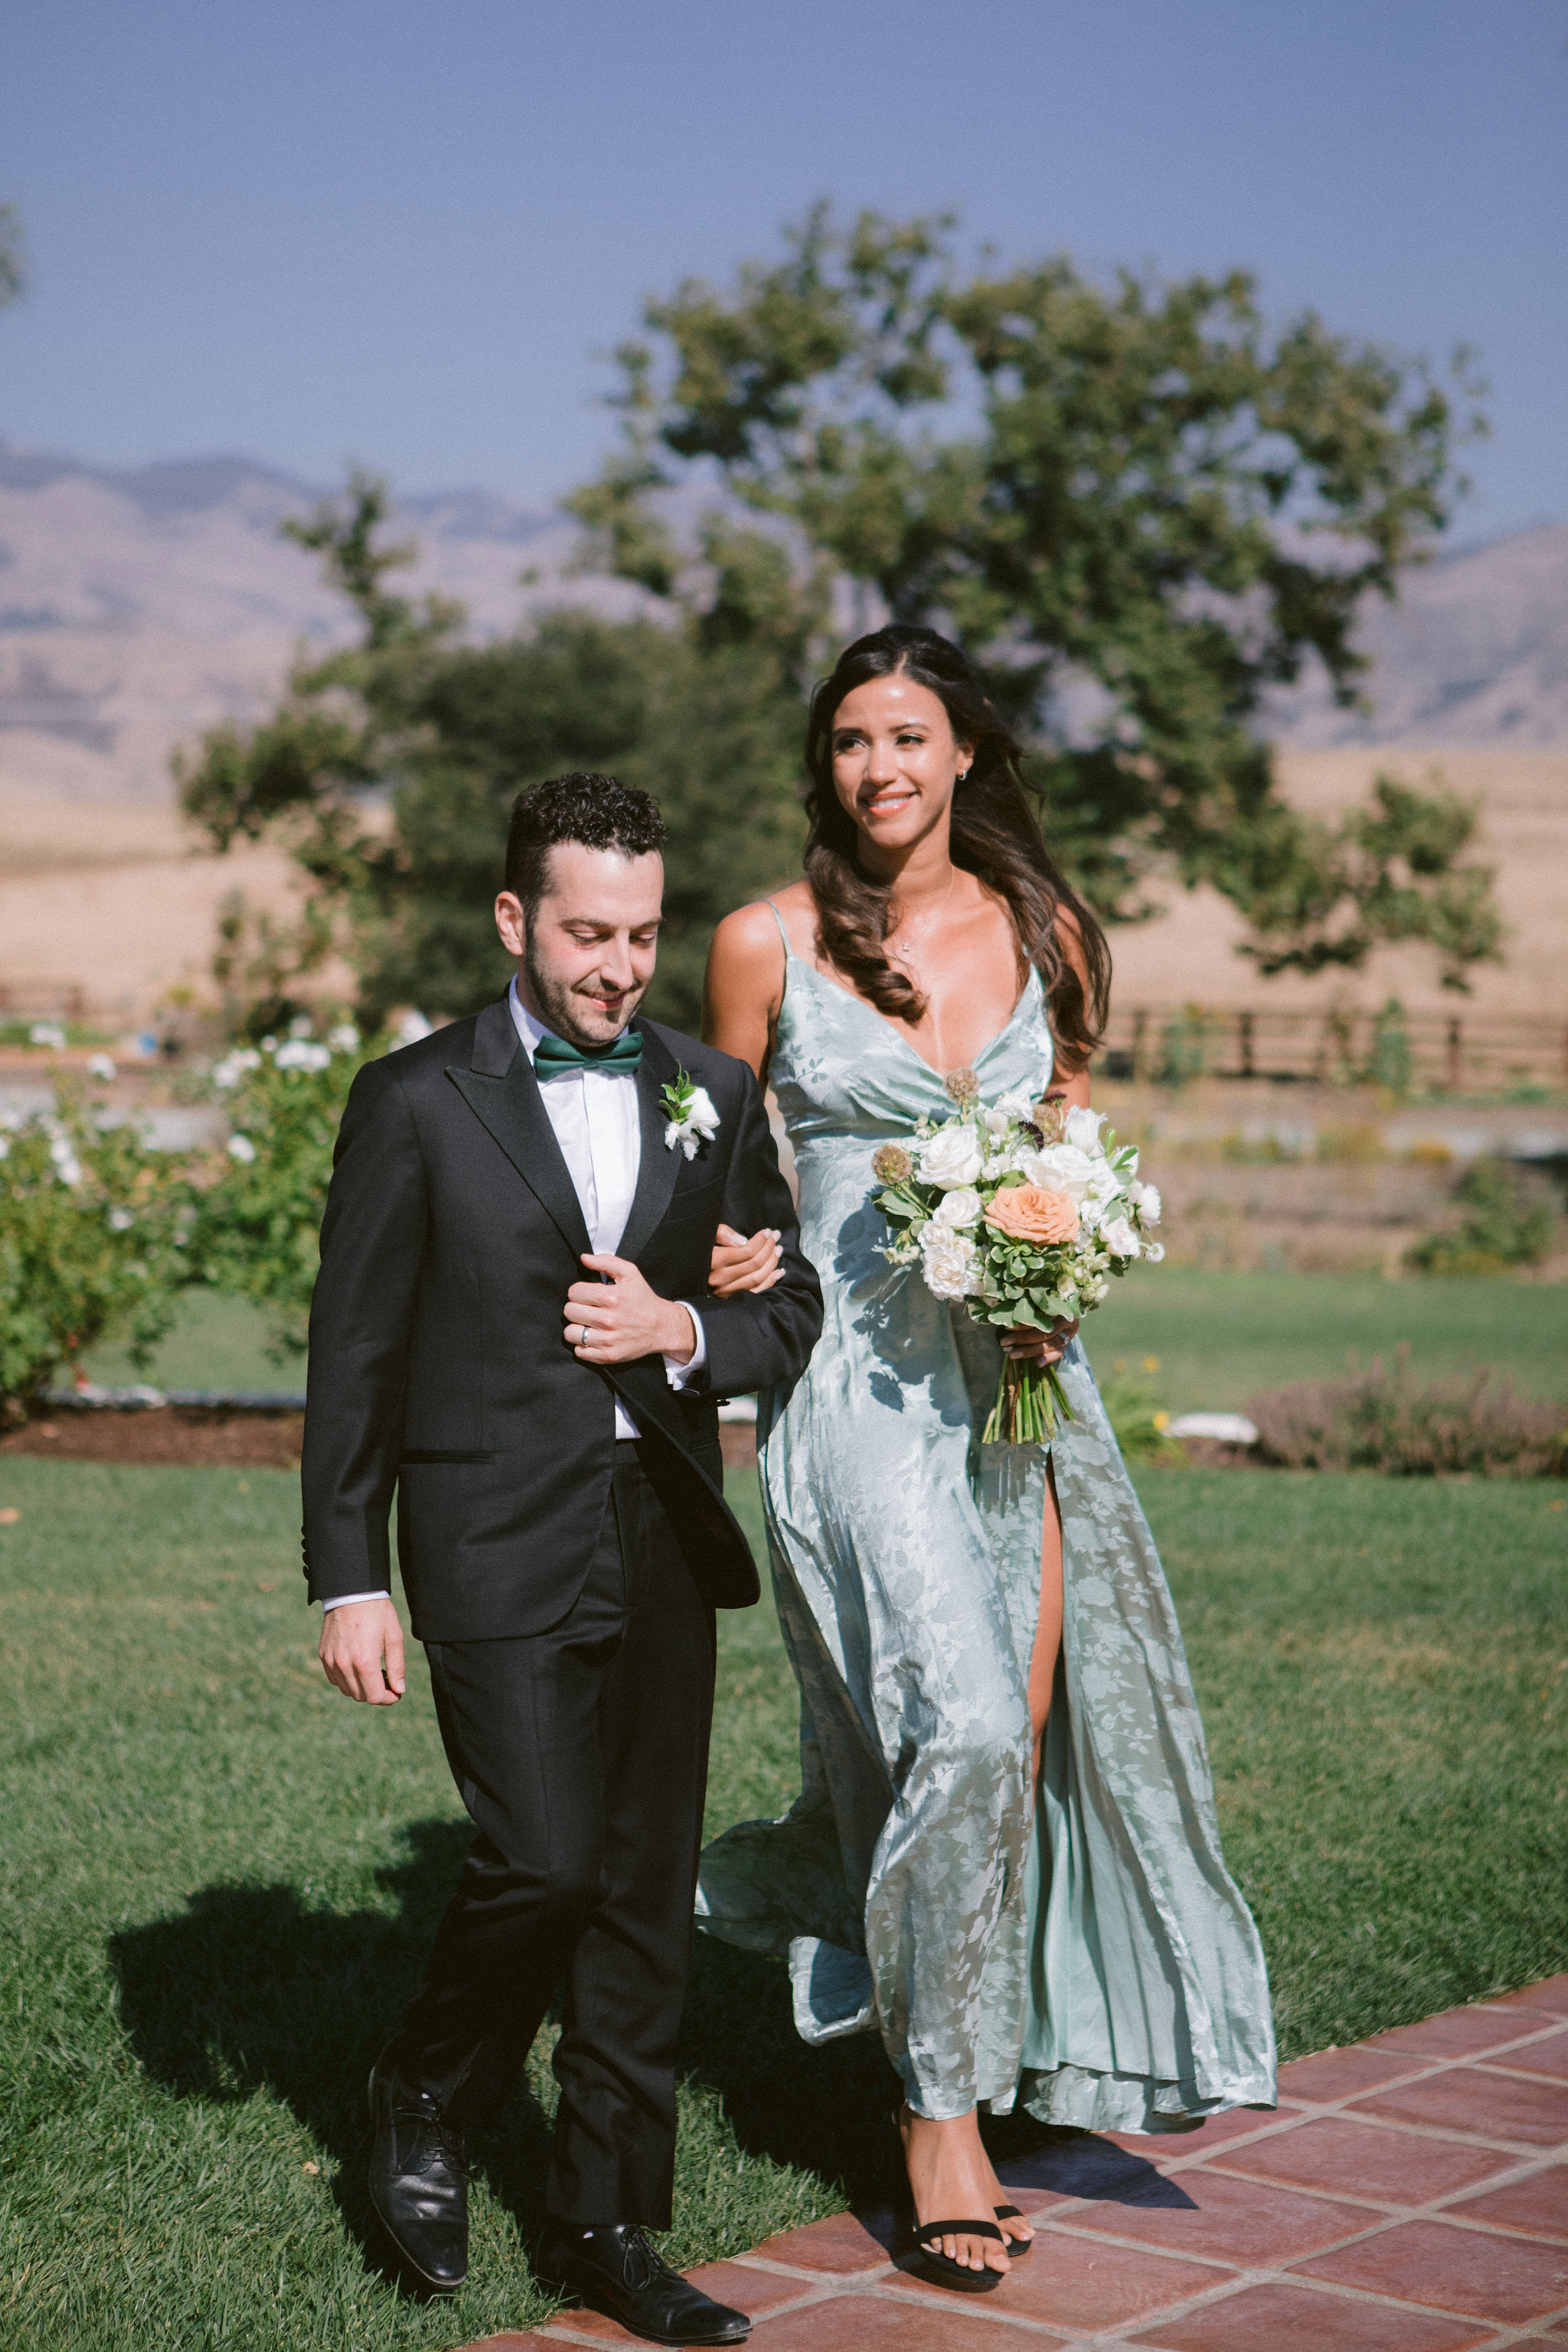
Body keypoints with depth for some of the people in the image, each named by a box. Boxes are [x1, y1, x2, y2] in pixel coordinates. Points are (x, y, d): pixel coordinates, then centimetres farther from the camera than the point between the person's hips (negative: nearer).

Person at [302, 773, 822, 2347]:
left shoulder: (713, 1094, 9)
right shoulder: (417, 1102, -3)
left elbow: (790, 1315, 13)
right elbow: (353, 1361, -3)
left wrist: (680, 1330, -9)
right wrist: (349, 1583, -6)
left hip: (665, 1544, 5)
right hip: (497, 1548, -4)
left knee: (646, 1889, 8)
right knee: (543, 1861, -12)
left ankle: (606, 2221, 21)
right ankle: (425, 2097, 17)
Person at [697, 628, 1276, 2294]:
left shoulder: (1044, 936, 8)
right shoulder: (769, 944, -1)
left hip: (1020, 1374, 4)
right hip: (856, 1371, -4)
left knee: (1042, 1723, 2)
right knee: (963, 1728, -14)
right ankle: (938, 2117, 0)